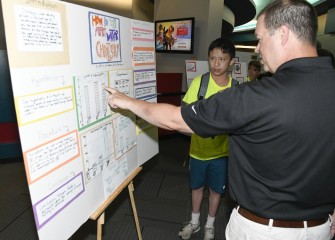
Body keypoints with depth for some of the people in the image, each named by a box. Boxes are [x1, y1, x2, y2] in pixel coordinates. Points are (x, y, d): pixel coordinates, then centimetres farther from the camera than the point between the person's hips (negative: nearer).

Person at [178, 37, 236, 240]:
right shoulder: (198, 82, -11)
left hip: (222, 150, 0)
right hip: (199, 147, 0)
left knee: (216, 189, 17)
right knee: (197, 186, 19)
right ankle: (195, 222, 45)